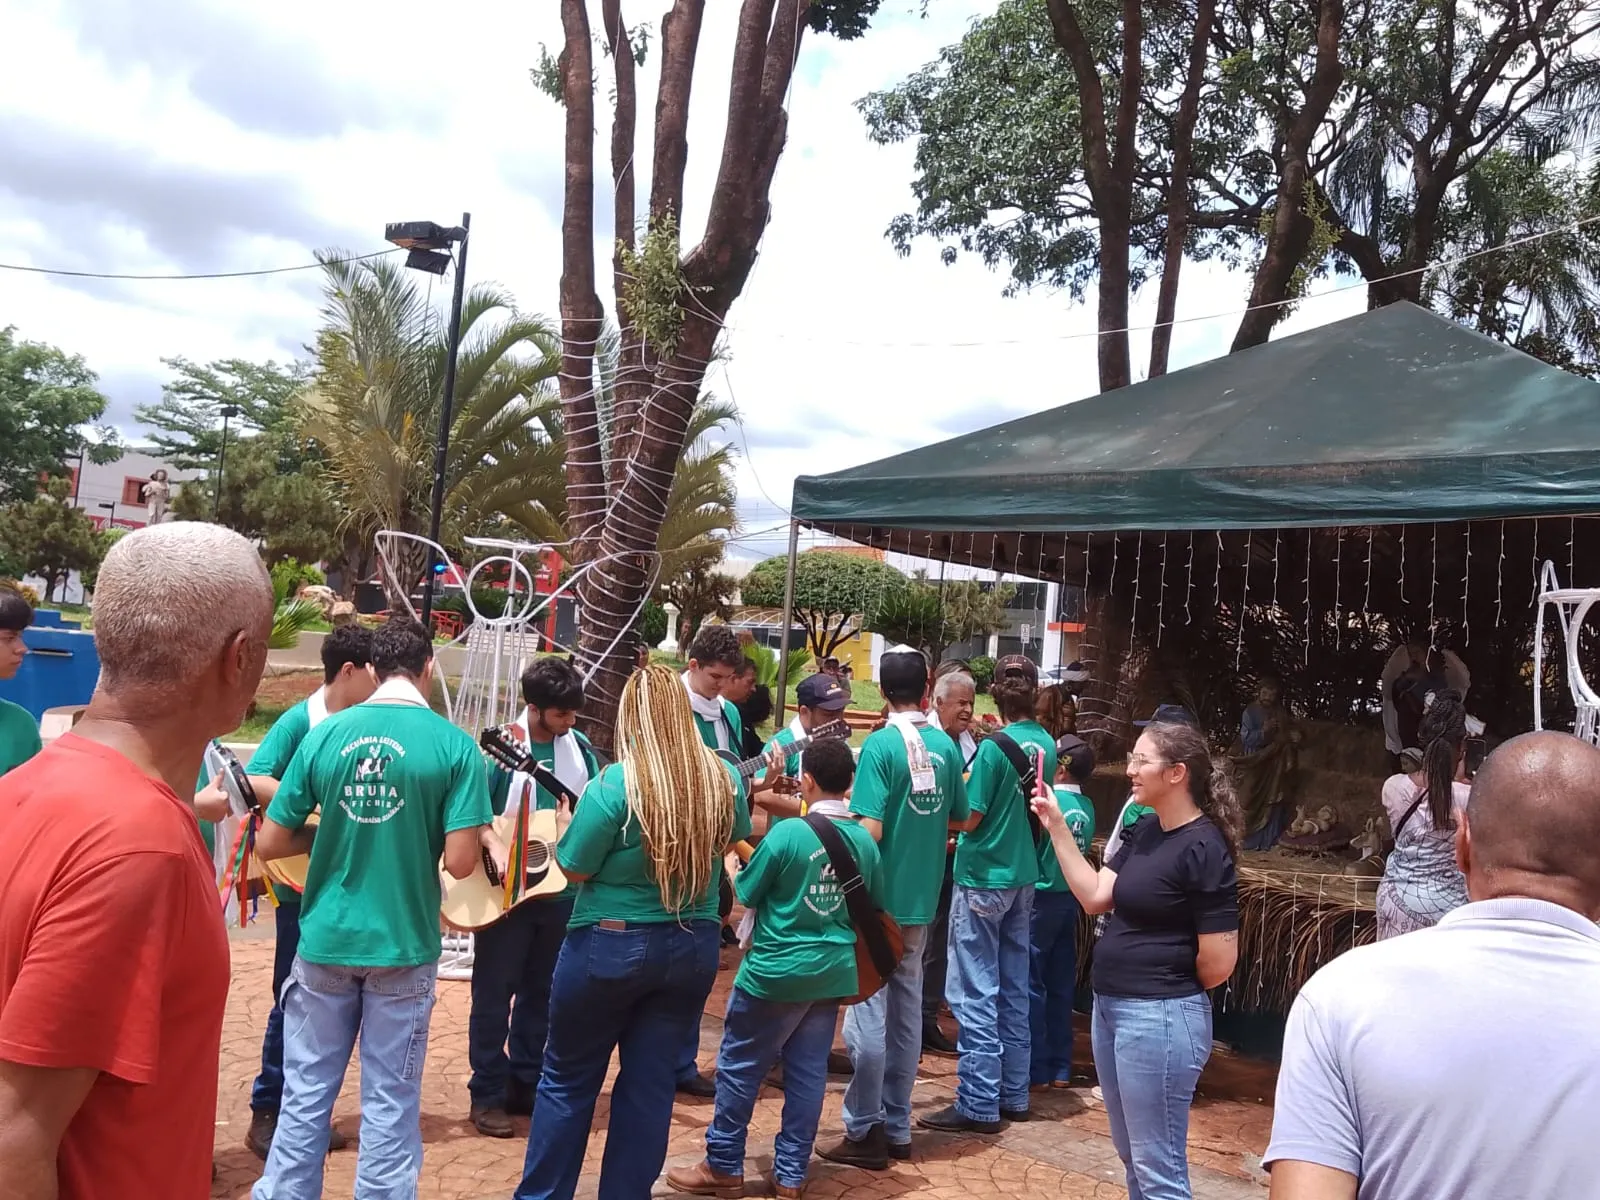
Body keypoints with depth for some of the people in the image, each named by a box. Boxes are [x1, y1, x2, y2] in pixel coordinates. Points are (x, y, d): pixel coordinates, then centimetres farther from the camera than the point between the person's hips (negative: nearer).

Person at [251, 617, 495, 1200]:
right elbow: (461, 862, -14)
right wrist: (482, 836, 7)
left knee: (305, 1095, 15)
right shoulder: (454, 744, -10)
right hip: (403, 947, -2)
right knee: (390, 1104, 10)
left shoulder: (325, 733, -3)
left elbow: (269, 843, 1)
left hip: (326, 941, 2)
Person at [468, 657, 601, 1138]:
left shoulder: (580, 747, 2)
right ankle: (487, 1095, 16)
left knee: (542, 992, 15)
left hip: (561, 890, 5)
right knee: (494, 993, 4)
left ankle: (526, 1084, 28)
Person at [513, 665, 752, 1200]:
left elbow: (573, 868, -12)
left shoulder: (615, 784, -20)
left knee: (568, 1077, 14)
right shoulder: (723, 778, -5)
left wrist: (571, 823, 6)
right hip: (693, 946, 4)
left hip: (611, 945, -4)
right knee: (651, 1080, 14)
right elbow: (735, 842, 13)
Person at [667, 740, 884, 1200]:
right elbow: (875, 908, 11)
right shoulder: (866, 841, -1)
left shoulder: (787, 833, -17)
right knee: (808, 1072, 12)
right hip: (832, 972, 5)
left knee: (739, 1066, 10)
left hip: (775, 971, -5)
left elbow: (745, 894, -6)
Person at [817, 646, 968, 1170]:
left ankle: (865, 1133, 8)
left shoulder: (881, 744, -15)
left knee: (868, 1012, 2)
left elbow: (870, 830, -20)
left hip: (879, 897, -6)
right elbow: (957, 820, 14)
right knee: (906, 1009, 14)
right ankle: (896, 1126, 23)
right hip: (921, 897, 6)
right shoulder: (947, 746, 3)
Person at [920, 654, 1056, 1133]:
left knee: (976, 994, -1)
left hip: (982, 879, -7)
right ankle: (1013, 1095, 23)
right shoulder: (1047, 745, 2)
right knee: (1013, 989, 15)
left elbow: (970, 818, -15)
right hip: (1023, 876, 7)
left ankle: (979, 1105, 3)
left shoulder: (995, 747, -18)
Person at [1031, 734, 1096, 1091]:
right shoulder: (1086, 806, 5)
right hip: (1070, 900, 7)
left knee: (1031, 985, 1)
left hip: (1042, 899, -7)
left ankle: (1036, 1069, 5)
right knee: (1061, 986, 11)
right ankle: (1060, 1067, 17)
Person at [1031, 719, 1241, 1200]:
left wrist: (1170, 989, -1)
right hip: (1110, 1006, 9)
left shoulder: (1203, 848, -19)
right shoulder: (1144, 830, 7)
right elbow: (1095, 896, 2)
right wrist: (1057, 828, -3)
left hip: (1158, 1017, -9)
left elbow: (1219, 962, -18)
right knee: (1133, 1157, 22)